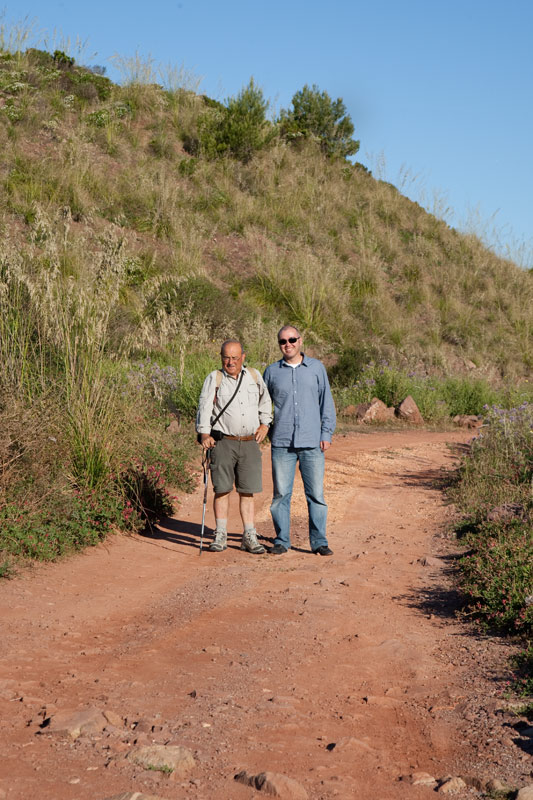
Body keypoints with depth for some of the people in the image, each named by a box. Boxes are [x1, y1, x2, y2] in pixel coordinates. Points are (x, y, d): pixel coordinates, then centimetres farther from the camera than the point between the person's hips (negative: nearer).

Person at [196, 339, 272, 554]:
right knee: (222, 488, -1)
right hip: (223, 442, -2)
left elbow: (265, 401, 26)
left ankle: (249, 537, 9)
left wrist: (265, 424, 14)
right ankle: (220, 535, 7)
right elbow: (204, 406, -6)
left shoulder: (254, 377, 11)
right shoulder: (214, 379, 1)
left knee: (247, 490, 4)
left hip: (250, 442, 3)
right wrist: (204, 433, -18)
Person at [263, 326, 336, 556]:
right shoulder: (272, 371, 10)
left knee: (316, 494, -1)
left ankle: (319, 541, 6)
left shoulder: (316, 368, 9)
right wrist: (266, 431, 13)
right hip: (282, 443, 1)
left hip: (312, 443, 0)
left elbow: (326, 403, 10)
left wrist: (326, 433, 2)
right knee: (281, 494, 2)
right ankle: (281, 540, 11)